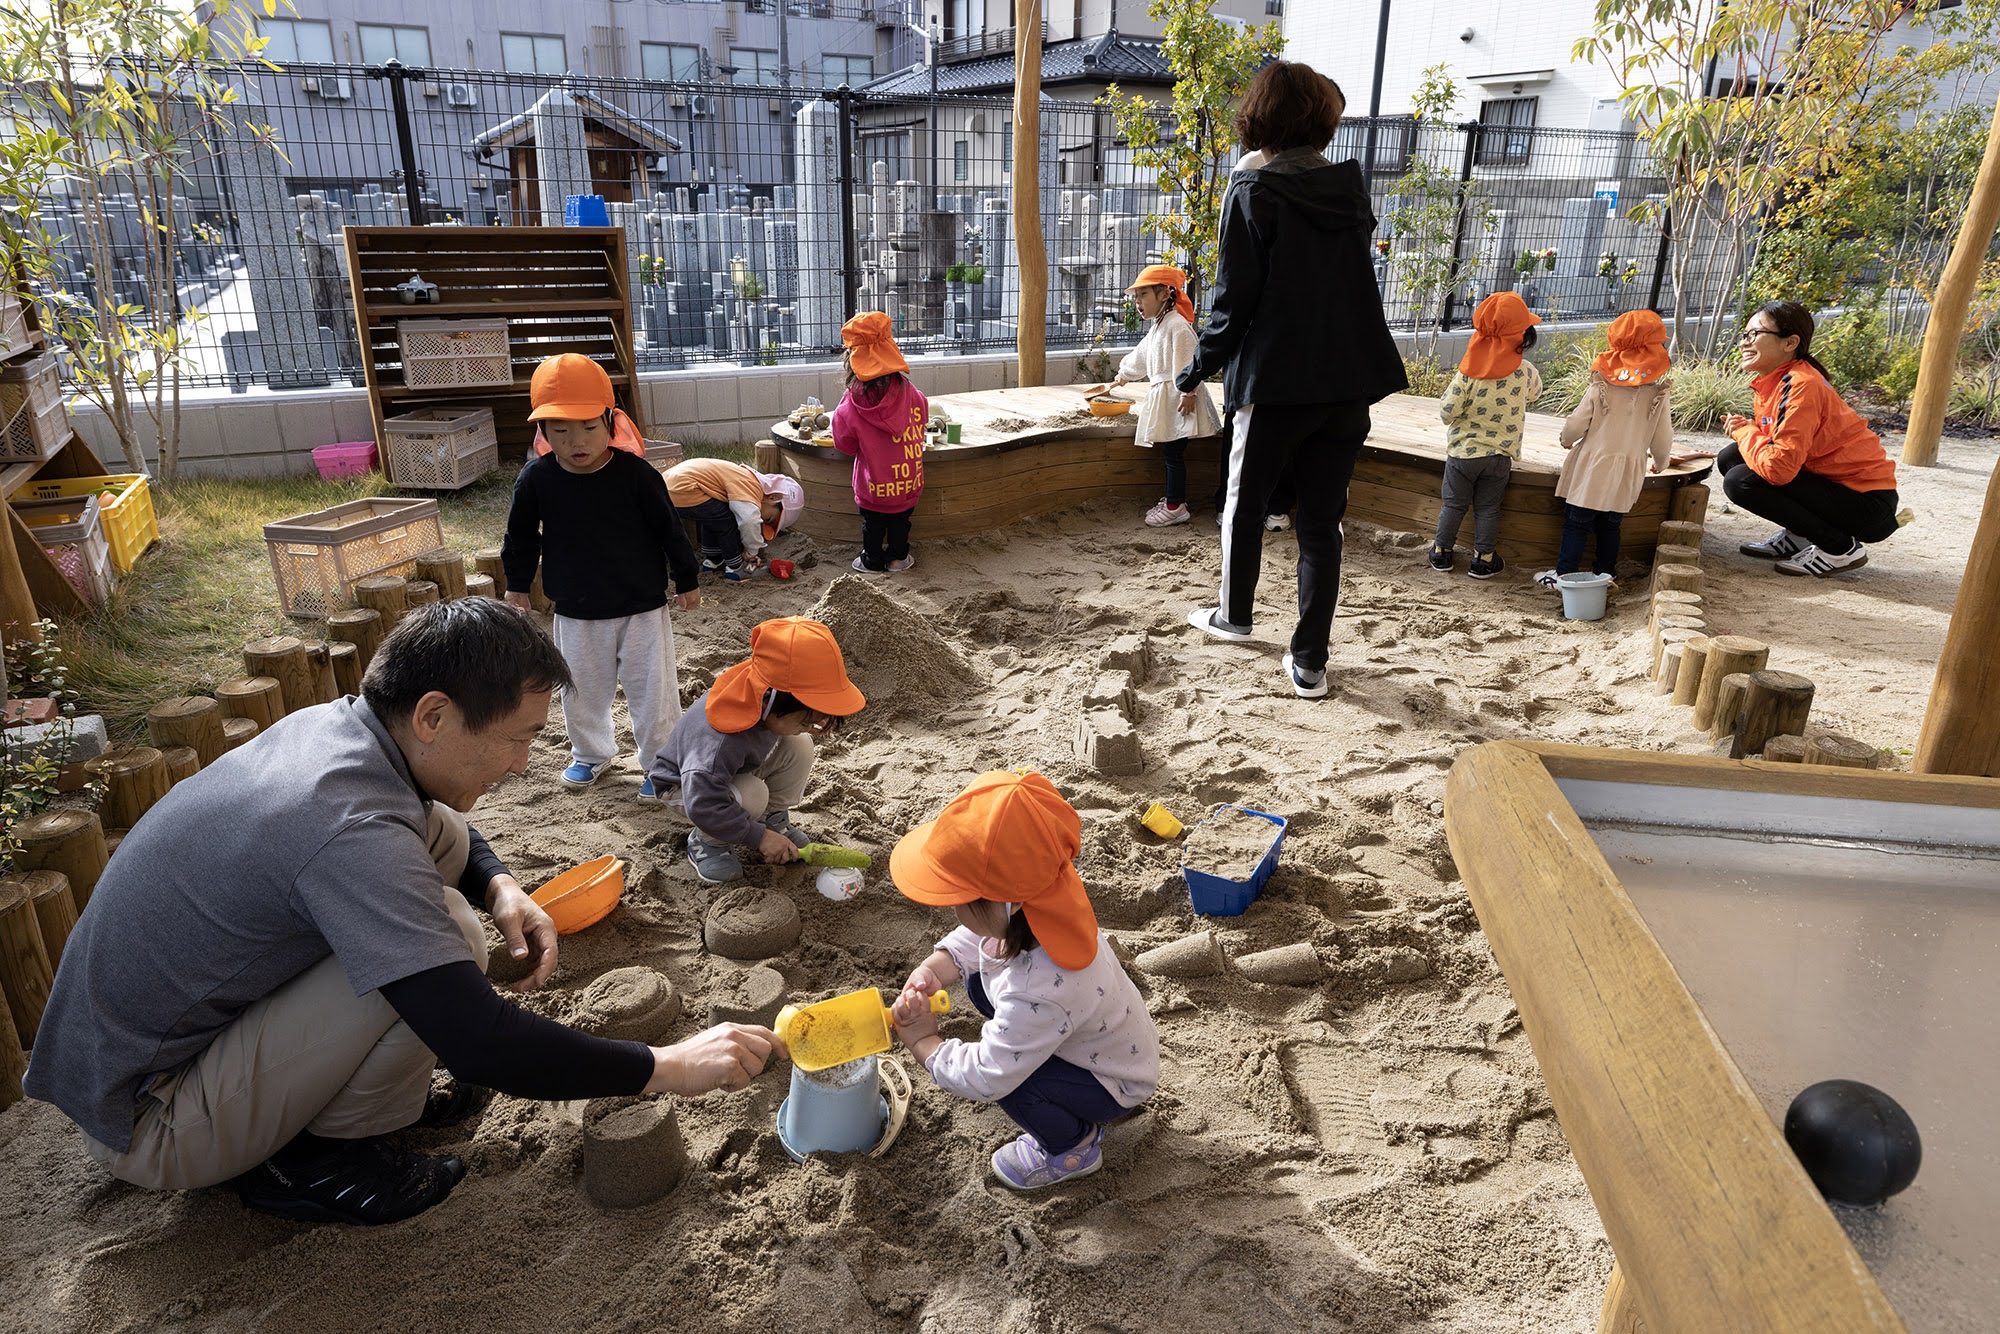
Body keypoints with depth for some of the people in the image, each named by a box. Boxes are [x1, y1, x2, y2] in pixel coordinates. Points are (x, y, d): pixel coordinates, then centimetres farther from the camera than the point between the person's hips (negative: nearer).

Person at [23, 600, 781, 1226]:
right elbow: (482, 1048, -35)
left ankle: (340, 1087, 10)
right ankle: (312, 1158, -2)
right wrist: (667, 1069, -24)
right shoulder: (347, 828, -33)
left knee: (443, 836, 0)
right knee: (452, 933, -26)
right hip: (145, 1126, -8)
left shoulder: (333, 724, -7)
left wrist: (499, 886, -6)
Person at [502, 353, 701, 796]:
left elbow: (669, 528, -5)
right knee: (582, 691, 18)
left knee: (653, 691, 7)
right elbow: (521, 538, 7)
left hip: (641, 607, -2)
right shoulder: (536, 479, -10)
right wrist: (517, 585, 15)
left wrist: (687, 581, 3)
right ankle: (591, 752, 43)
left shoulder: (636, 473, -16)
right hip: (575, 613, 3)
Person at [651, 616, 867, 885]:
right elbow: (703, 805, -41)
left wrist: (808, 725, -17)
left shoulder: (764, 690, -21)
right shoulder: (720, 741, -45)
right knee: (750, 796, -37)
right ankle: (705, 841, -7)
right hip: (686, 784, -7)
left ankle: (775, 820, 2)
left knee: (799, 746, -18)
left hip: (742, 767, 7)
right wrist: (759, 837, -31)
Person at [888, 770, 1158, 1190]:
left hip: (1116, 1087, -8)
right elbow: (970, 941, 0)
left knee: (1005, 1077, -29)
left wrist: (922, 1042, -18)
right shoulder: (1023, 912, -21)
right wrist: (930, 971, -19)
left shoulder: (1037, 992, -43)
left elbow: (983, 1078, -34)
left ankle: (1074, 1146, 5)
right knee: (979, 982, 3)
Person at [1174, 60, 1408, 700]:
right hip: (1349, 382, 5)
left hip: (1276, 380, -4)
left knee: (1244, 503, 18)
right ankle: (1309, 664, 8)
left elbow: (1235, 296, -11)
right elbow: (1355, 282, 12)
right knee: (1322, 521, 7)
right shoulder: (1349, 187, 6)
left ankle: (1233, 616, 36)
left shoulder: (1252, 191, -10)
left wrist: (1199, 369, 0)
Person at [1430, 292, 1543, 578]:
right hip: (1500, 455, 1)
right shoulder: (1525, 371, -10)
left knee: (1453, 504, 13)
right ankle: (1483, 559, 20)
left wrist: (1445, 401, 6)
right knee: (1488, 509, 12)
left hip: (1462, 451, -1)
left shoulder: (1469, 370, -16)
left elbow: (1448, 411, -16)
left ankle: (1442, 552, 24)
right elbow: (1535, 393, 12)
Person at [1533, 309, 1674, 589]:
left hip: (1592, 469, -3)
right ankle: (1606, 575, 18)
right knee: (1610, 526, 13)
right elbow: (1662, 440, 4)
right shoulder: (1658, 396, -1)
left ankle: (1564, 575, 3)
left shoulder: (1600, 389, -9)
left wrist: (1567, 440, 18)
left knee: (1576, 523, 3)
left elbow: (1575, 426, -5)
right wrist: (1660, 463, 24)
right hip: (1627, 476, 3)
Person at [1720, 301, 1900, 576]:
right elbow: (1775, 443, 12)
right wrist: (1746, 430, -9)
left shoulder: (1799, 387, -23)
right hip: (1833, 482, 9)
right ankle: (1798, 538, 10)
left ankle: (1841, 549, -8)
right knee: (1729, 458, 3)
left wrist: (1744, 433, -12)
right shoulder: (1771, 383, 6)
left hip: (1866, 503, -9)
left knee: (1740, 481, -23)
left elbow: (1778, 467, -31)